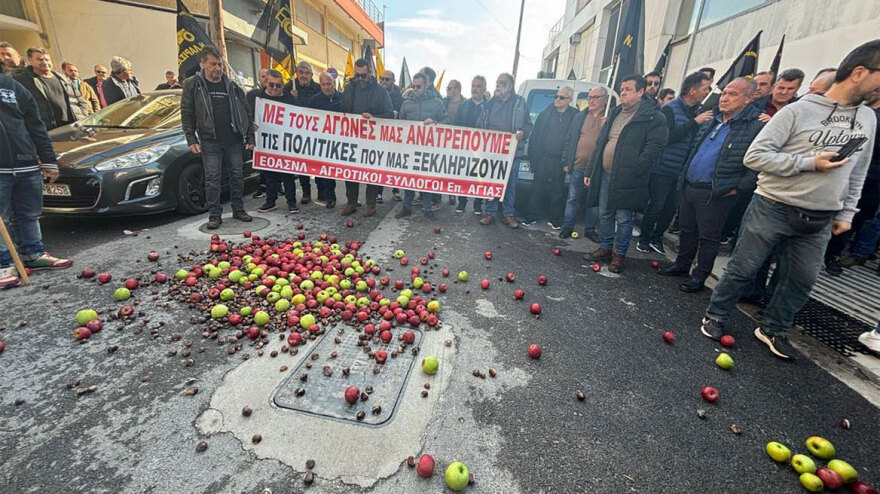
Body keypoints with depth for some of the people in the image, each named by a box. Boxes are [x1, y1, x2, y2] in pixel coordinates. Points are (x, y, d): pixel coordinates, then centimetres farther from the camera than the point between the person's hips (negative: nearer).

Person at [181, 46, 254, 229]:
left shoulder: (232, 86, 8)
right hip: (210, 141, -2)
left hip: (234, 140, 2)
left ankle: (238, 209, 20)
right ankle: (214, 215, 7)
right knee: (212, 179, 0)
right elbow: (187, 114, 2)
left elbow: (246, 112, 10)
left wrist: (250, 138, 4)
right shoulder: (193, 85, 3)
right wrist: (191, 140, -7)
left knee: (237, 176, 7)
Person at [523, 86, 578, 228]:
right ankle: (531, 217, 13)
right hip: (543, 159, 1)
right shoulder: (545, 114, 5)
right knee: (537, 189, 4)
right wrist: (533, 158, -4)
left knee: (557, 192, 7)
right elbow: (534, 137, 3)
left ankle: (555, 220, 17)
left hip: (560, 162, -1)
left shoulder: (574, 116, 1)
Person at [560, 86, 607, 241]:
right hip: (577, 167, 2)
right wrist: (565, 161, 6)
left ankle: (590, 229, 21)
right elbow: (568, 140, 11)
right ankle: (568, 226, 18)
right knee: (572, 199, 7)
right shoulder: (580, 117, 11)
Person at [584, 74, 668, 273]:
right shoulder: (615, 113, 16)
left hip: (627, 179, -7)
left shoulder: (653, 117, -6)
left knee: (623, 218, 1)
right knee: (604, 214, 14)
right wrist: (590, 170, 13)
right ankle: (605, 248, 29)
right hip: (605, 175, 7)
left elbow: (654, 148, -15)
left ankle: (619, 254, 16)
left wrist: (633, 170, -22)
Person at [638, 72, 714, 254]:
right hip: (663, 169, -7)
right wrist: (694, 123, -21)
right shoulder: (670, 109, -8)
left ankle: (657, 237, 24)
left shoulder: (697, 112, 12)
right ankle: (644, 239, 14)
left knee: (672, 207, 10)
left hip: (681, 171, 7)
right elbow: (667, 136, -21)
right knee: (656, 206, -1)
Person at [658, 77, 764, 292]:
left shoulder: (756, 127, -10)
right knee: (687, 229, 17)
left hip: (715, 194, -7)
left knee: (708, 237, 5)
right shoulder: (710, 122, 13)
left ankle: (700, 276, 17)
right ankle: (682, 264, 32)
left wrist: (738, 187, -16)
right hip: (689, 187, 7)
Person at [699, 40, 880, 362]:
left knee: (803, 280, 10)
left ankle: (773, 330, 27)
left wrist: (846, 213, 13)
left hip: (819, 221, 6)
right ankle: (715, 317, 19)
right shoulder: (799, 111, -7)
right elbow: (754, 156, -14)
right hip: (773, 208, -6)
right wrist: (808, 163, -19)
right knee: (743, 269, 2)